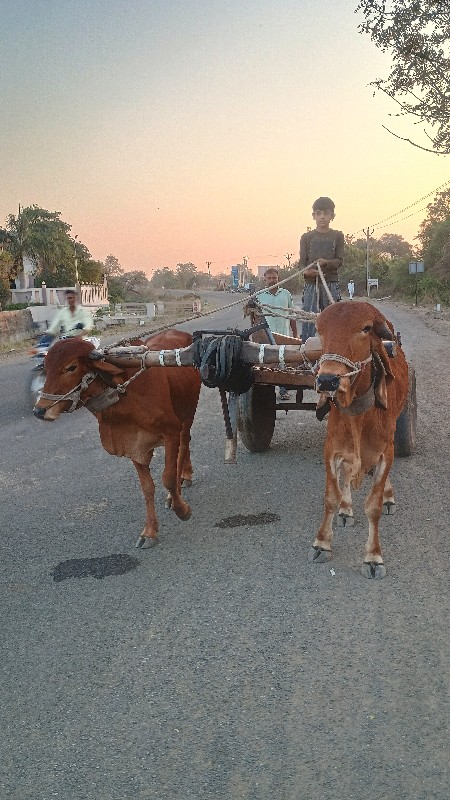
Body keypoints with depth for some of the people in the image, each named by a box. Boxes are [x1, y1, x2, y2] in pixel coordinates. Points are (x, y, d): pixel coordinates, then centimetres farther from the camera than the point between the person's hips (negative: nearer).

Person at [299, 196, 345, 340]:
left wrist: (326, 262, -18)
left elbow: (339, 260, 2)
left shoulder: (337, 236, 8)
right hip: (311, 283, 0)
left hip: (331, 282, 0)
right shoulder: (306, 237, 9)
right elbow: (302, 261, 4)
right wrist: (306, 271, -18)